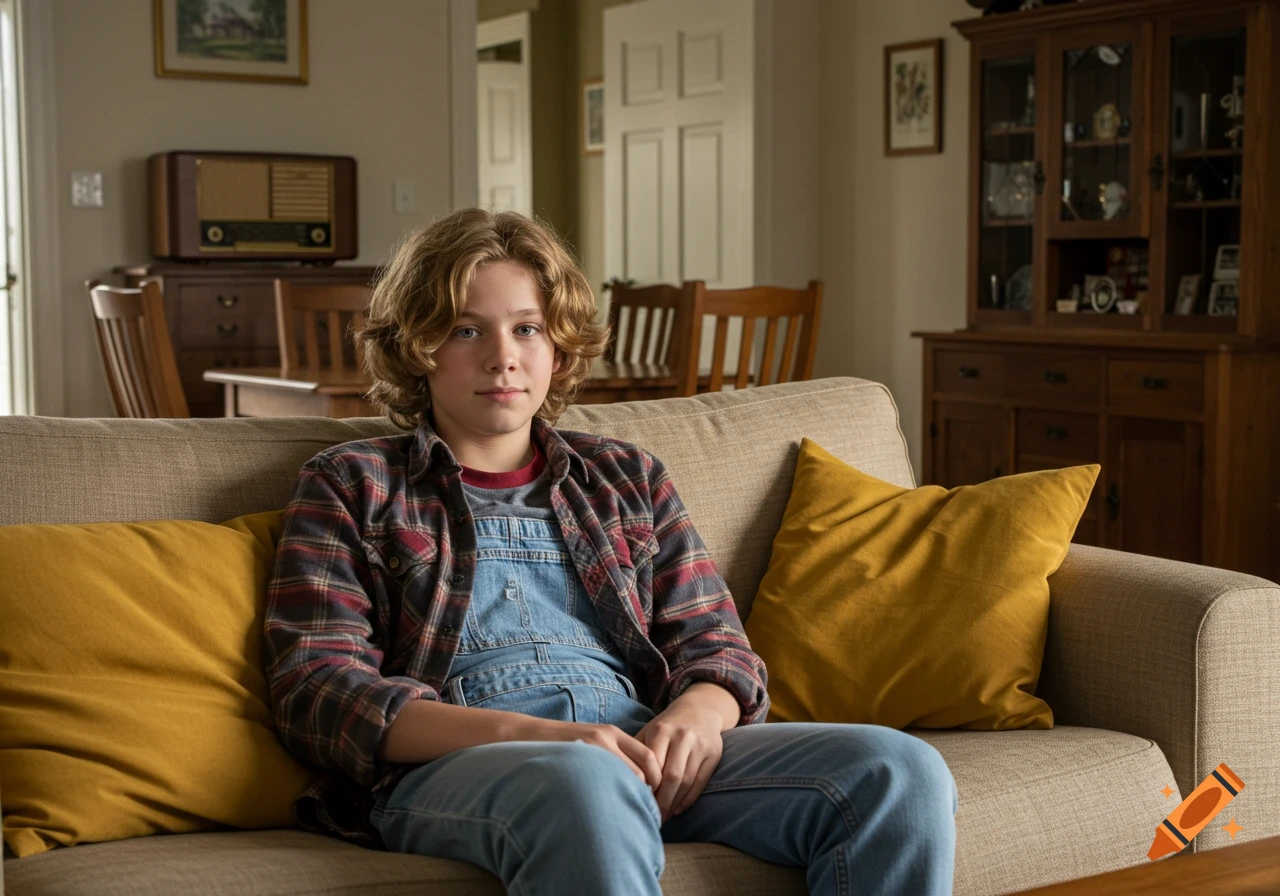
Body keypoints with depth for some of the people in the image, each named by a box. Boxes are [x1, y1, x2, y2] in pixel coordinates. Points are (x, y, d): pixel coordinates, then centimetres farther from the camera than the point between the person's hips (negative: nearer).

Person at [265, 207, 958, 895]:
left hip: (642, 754, 4)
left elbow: (717, 645, 20)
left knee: (900, 772, -22)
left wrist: (696, 716, -8)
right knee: (587, 783, -41)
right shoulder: (350, 485, 15)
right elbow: (315, 690, 1)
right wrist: (533, 734, -15)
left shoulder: (627, 478, 27)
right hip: (454, 762, -4)